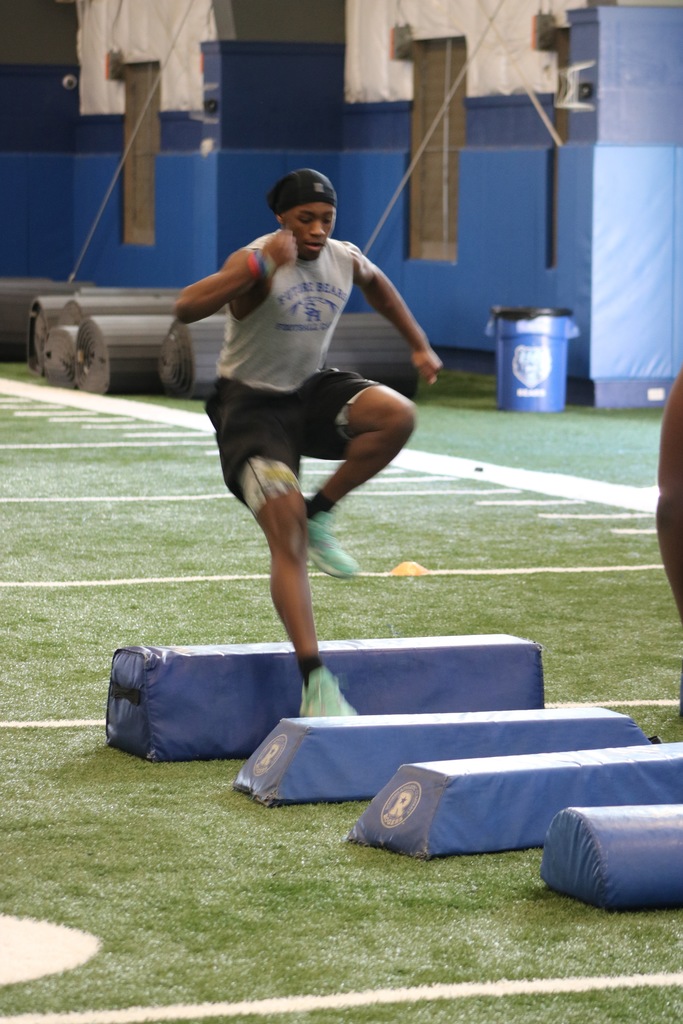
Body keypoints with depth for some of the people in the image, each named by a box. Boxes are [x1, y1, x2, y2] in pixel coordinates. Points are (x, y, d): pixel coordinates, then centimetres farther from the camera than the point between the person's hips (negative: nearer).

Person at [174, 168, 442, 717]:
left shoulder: (346, 259, -4)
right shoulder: (256, 262, -22)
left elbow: (378, 284, 23)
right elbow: (186, 308, -41)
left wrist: (419, 344, 22)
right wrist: (262, 266, -49)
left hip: (311, 391, 6)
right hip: (251, 404, -6)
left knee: (397, 415, -23)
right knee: (286, 536, -16)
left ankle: (320, 514, -3)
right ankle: (314, 679, -16)